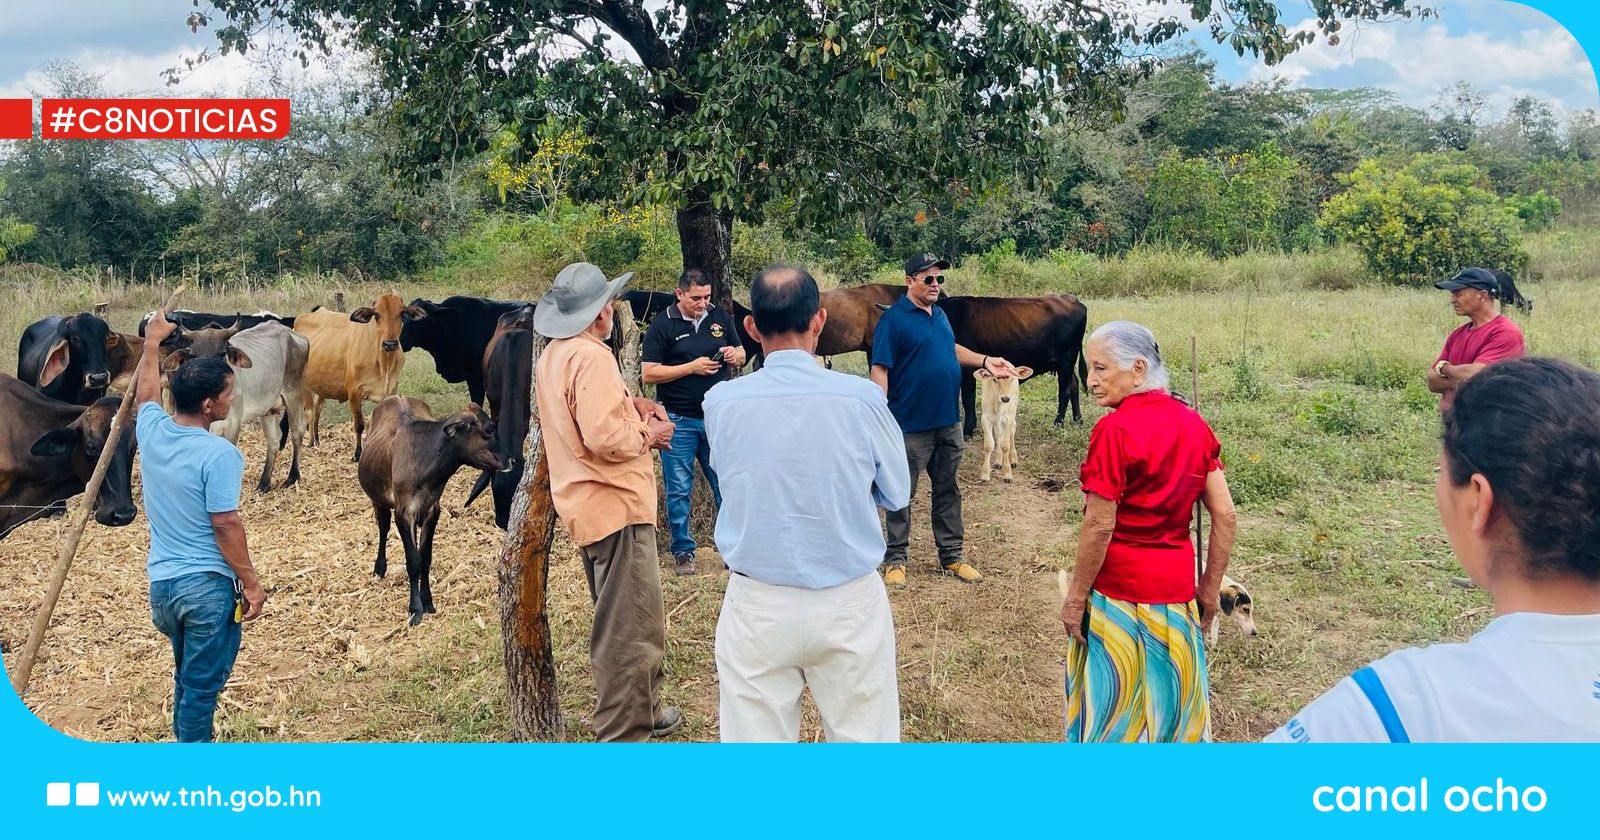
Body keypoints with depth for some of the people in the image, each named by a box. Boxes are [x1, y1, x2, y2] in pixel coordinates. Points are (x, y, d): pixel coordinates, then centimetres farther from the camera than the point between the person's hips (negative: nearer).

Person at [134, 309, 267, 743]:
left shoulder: (151, 430, 1)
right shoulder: (219, 454, -19)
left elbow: (145, 390, 24)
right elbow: (226, 527, -17)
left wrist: (153, 340, 38)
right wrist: (251, 584, -9)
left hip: (161, 583, 7)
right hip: (208, 585, -7)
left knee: (187, 677, 24)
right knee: (202, 684, 3)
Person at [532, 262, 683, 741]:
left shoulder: (553, 356, 11)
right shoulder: (592, 358, -20)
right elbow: (605, 439, -28)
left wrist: (629, 405, 8)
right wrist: (648, 434, -10)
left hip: (589, 504, 11)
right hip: (616, 504, -11)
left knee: (618, 621, 23)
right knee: (632, 628, -3)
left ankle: (641, 711, 37)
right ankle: (622, 739, 2)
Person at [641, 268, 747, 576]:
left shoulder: (721, 318, 7)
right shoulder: (662, 325, -5)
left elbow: (741, 356, 18)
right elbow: (648, 374, -10)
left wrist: (734, 356, -7)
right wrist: (692, 367, -17)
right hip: (680, 422, -3)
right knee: (679, 490, 4)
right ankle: (683, 551, 16)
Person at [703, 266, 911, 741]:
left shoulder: (720, 403, -9)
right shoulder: (862, 398, -13)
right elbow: (897, 495, 2)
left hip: (757, 607, 1)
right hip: (850, 604, -1)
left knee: (756, 737, 12)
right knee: (864, 735, 14)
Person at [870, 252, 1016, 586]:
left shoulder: (940, 315, 12)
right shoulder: (894, 319, -12)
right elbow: (880, 370, -16)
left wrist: (985, 361, 14)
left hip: (948, 422, 7)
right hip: (911, 424, -7)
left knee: (948, 490, 15)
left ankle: (952, 555, 25)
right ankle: (895, 559, 15)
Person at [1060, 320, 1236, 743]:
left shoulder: (1115, 429, -17)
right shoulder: (1192, 423, 2)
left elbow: (1100, 526, -18)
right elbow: (1225, 514, 2)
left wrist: (1075, 597, -9)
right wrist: (1211, 587, 11)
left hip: (1118, 586, -6)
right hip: (1176, 584, 6)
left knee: (1114, 702, 9)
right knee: (1173, 696, 19)